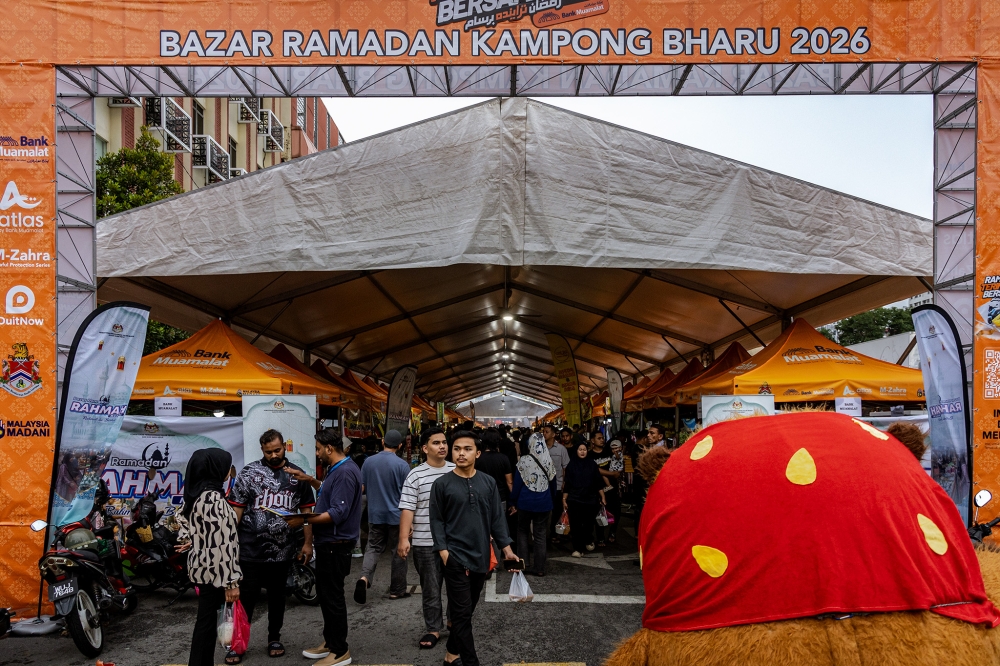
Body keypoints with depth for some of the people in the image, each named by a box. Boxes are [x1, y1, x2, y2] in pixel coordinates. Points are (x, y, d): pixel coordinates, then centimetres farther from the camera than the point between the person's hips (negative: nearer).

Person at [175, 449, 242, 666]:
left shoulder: (196, 495, 7)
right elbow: (220, 545, -23)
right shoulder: (213, 499, -22)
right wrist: (230, 582, -21)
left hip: (202, 567, 10)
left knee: (207, 620, 17)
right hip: (214, 570, -10)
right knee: (207, 622, -1)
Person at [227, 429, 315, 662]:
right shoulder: (248, 473, -2)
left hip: (283, 550, 2)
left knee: (277, 595, 15)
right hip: (251, 549, -2)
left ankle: (274, 638, 30)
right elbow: (236, 510, -2)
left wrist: (308, 543, 1)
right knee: (246, 597, 3)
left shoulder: (298, 475, 3)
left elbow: (306, 510, 6)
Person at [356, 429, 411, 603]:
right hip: (396, 515, -3)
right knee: (399, 552, 10)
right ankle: (397, 590, 17)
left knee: (373, 548, 10)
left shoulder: (368, 462, -1)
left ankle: (364, 577, -16)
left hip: (375, 515, 3)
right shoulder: (402, 465, -12)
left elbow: (362, 487, 8)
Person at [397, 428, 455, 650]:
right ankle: (433, 629, 22)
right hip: (425, 543, -3)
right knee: (430, 589, 7)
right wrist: (404, 539, -17)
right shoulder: (416, 475, -7)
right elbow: (407, 508, -10)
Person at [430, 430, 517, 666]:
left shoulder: (488, 483, 5)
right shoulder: (442, 484, -5)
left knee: (467, 611, 15)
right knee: (462, 613, -2)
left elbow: (496, 518, 7)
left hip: (481, 557, 4)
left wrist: (506, 548, 2)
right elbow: (437, 520, -3)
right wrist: (443, 550, -12)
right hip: (456, 557, -4)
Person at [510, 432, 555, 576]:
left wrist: (513, 501, 3)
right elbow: (552, 483, 9)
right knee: (541, 535, 8)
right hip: (544, 503, 2)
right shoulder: (549, 462, -1)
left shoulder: (524, 461, -11)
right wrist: (551, 501, 19)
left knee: (522, 532, 15)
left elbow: (517, 484, -6)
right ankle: (539, 568, 10)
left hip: (526, 502, -2)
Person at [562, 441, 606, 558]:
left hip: (590, 499, 1)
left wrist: (602, 497, 6)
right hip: (574, 499, 0)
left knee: (589, 523, 1)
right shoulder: (571, 465, 2)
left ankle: (588, 541, 30)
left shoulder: (592, 464, 3)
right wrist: (564, 499, 3)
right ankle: (578, 549, 5)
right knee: (575, 525, -4)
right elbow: (567, 483, 4)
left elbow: (599, 482, 7)